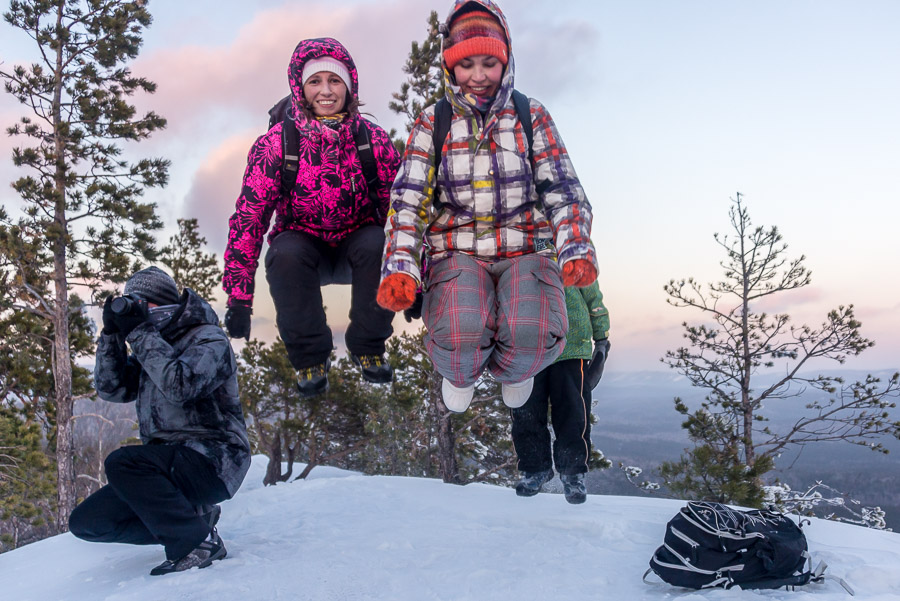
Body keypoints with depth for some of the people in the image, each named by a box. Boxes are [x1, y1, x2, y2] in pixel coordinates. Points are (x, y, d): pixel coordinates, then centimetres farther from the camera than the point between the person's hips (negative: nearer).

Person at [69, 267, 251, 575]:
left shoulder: (209, 339, -7)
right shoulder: (153, 345, 17)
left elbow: (181, 386, -25)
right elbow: (112, 389, 10)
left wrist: (139, 333, -18)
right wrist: (112, 333, 0)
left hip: (212, 461, -8)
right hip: (168, 464, 8)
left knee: (121, 462, -30)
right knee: (85, 522, 0)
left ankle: (198, 541, -21)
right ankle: (188, 515, 2)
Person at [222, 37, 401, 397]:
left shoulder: (373, 140, -10)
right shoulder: (276, 144, -13)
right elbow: (248, 218, -14)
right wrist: (239, 298, -18)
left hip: (357, 244, 1)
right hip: (302, 244, 0)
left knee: (377, 244, -31)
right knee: (285, 253, -33)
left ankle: (367, 347, -9)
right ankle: (310, 356, -11)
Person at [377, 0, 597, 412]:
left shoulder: (532, 116, 8)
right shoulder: (432, 124, 7)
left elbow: (563, 192, 3)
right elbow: (407, 200, -1)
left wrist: (577, 251, -18)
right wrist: (399, 268, -19)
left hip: (525, 251, 1)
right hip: (457, 256, 0)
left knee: (533, 335, -32)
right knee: (461, 334, -34)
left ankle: (510, 367, 8)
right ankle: (460, 371, 7)